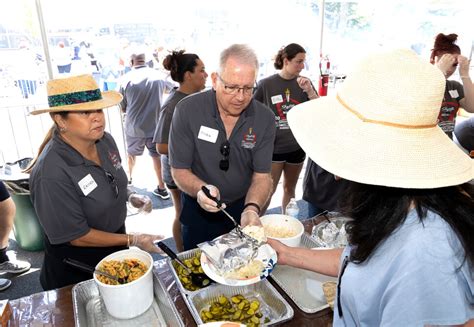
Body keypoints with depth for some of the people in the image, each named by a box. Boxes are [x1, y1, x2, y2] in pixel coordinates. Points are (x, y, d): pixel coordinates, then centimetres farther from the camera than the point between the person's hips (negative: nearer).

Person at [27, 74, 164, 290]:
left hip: (116, 245, 6)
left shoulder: (105, 140, -12)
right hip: (76, 269, -6)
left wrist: (130, 196, -10)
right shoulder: (51, 173, -32)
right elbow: (76, 236, -23)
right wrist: (132, 240, -20)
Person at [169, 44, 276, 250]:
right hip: (198, 210, -1)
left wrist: (252, 208, -34)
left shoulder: (264, 118, -16)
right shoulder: (187, 111, -21)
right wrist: (200, 190, -38)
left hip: (243, 207, 2)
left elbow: (262, 175, -15)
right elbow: (179, 171, -16)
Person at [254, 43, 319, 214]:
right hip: (273, 147, -3)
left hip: (297, 147, 4)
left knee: (290, 189, 17)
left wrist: (309, 91, -18)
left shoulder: (305, 83, 0)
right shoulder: (266, 84, -9)